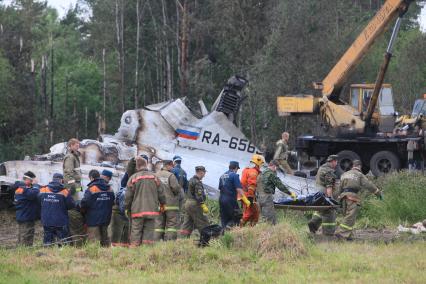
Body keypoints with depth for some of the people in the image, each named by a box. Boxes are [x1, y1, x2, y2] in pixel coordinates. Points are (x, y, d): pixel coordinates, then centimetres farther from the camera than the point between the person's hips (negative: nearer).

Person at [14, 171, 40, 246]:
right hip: (27, 218, -10)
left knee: (21, 240, 14)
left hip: (20, 217, 10)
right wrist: (35, 185, -14)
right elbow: (34, 194, -32)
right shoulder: (24, 189, -17)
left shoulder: (19, 188, 14)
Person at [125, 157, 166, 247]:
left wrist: (127, 208, 11)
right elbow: (160, 193, 8)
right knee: (149, 230, 4)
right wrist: (162, 204, 22)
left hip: (137, 210, -1)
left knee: (136, 232, 2)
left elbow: (128, 196, 0)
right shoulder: (154, 177, 4)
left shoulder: (133, 178, -2)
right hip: (151, 209, 1)